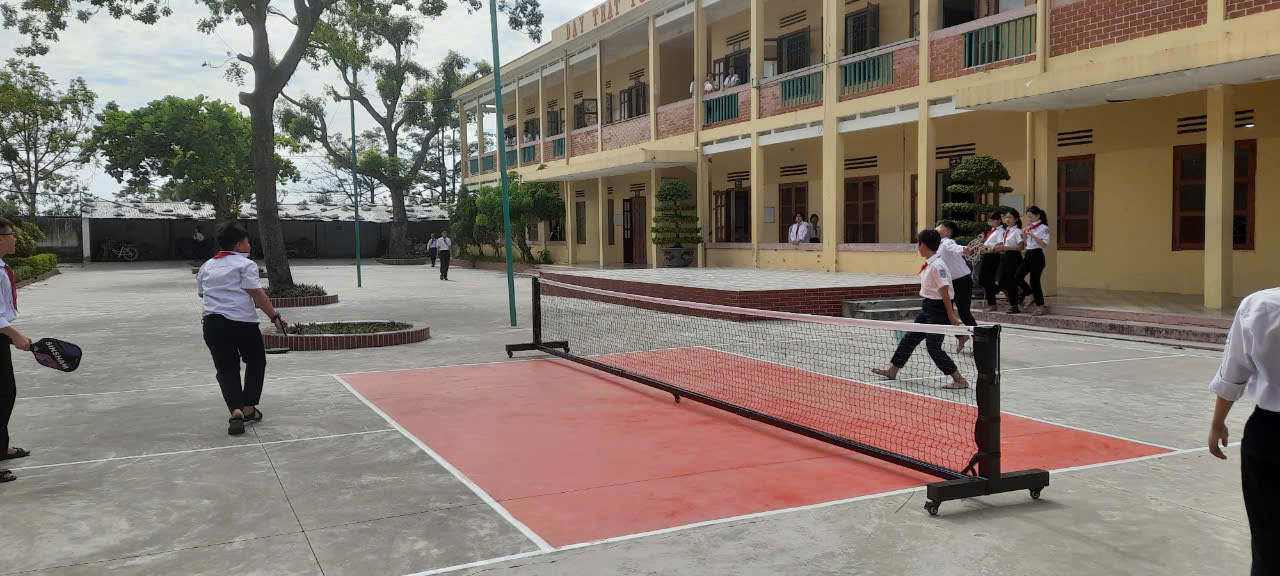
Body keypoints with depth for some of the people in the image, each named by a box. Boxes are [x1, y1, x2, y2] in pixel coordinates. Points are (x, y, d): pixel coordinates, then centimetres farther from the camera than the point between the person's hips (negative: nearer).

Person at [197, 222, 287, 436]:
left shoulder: (207, 266, 17)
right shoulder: (245, 264, -2)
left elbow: (202, 292, 28)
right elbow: (257, 294, -11)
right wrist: (275, 316, -9)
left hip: (212, 322, 4)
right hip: (243, 322, -4)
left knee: (226, 369, 6)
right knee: (256, 362, 17)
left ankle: (236, 410, -15)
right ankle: (248, 408, 17)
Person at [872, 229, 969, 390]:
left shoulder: (937, 266, -22)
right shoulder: (928, 263, 7)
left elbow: (945, 292, -21)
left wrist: (951, 316, -18)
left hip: (938, 310, -10)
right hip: (927, 307, 10)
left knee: (934, 347, -6)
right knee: (910, 338, 18)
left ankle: (960, 380, 2)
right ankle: (892, 370, 32)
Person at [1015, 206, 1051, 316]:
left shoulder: (1043, 228, -8)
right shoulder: (1029, 228, 13)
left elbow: (1044, 244, -17)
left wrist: (1032, 235, -21)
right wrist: (1024, 234, 2)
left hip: (1037, 255, -7)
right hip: (1028, 255, 7)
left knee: (1034, 281, -5)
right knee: (1018, 276, -3)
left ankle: (1040, 307, 5)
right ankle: (1032, 295, 17)